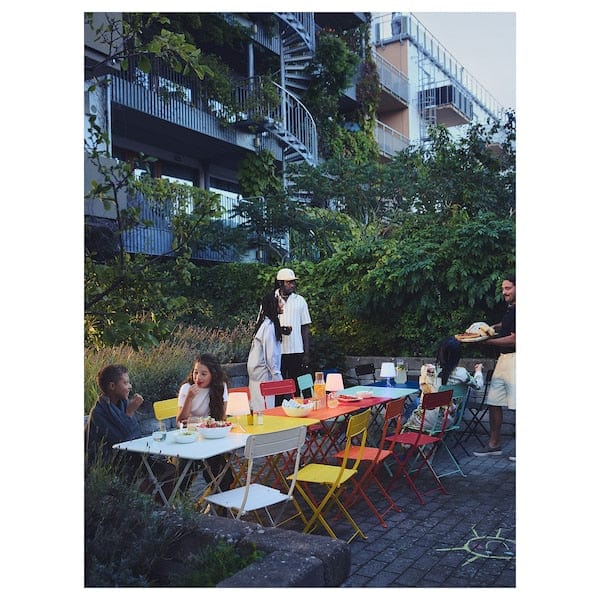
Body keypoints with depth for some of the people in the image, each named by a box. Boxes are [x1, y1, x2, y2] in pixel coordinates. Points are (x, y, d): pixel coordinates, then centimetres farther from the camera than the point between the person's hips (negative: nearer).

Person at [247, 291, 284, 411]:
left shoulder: (264, 322, 11)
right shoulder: (269, 326, -17)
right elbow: (270, 356, -18)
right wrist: (278, 378, -14)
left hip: (257, 371, 9)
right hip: (264, 374, -9)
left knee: (258, 408, 10)